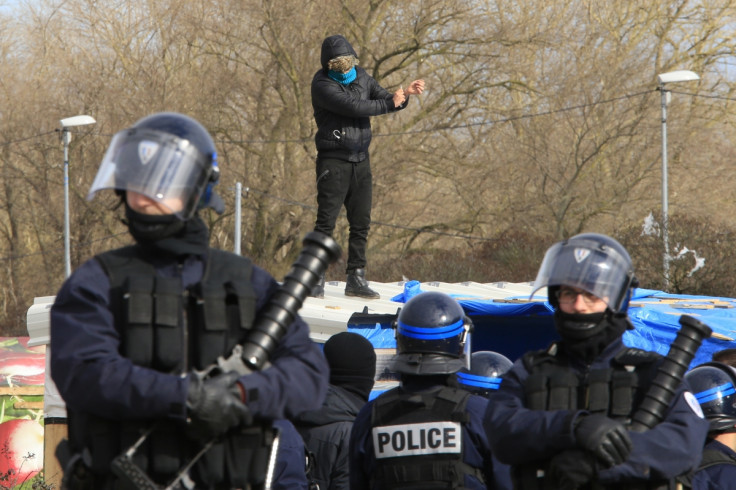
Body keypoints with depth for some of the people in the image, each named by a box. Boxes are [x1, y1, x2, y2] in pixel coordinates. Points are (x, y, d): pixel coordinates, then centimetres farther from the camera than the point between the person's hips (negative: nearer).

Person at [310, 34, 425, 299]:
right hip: (333, 160, -6)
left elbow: (385, 99, 14)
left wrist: (405, 93, -6)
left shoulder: (361, 76, 9)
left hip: (361, 160, 7)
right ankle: (316, 279, -4)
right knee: (326, 221, -8)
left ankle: (355, 278, 14)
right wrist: (390, 102, -15)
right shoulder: (322, 84, -14)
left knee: (361, 223, 7)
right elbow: (354, 107, -23)